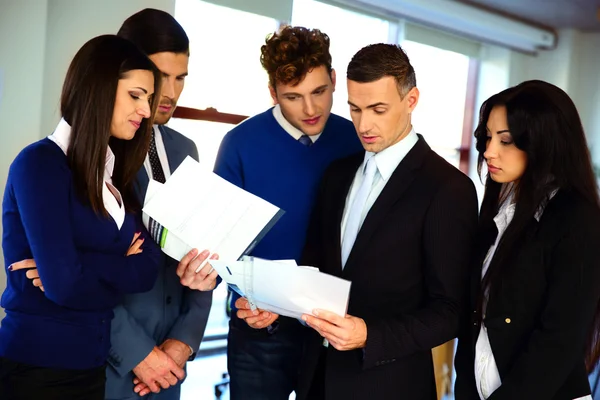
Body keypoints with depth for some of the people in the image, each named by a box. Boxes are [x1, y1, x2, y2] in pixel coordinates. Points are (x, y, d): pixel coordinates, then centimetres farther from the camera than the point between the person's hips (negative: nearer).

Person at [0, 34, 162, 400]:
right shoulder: (39, 164, -14)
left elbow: (147, 269, -4)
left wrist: (79, 272, -18)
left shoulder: (116, 174, 8)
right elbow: (63, 282, -23)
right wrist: (119, 268, -7)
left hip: (92, 364, 7)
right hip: (34, 368, -7)